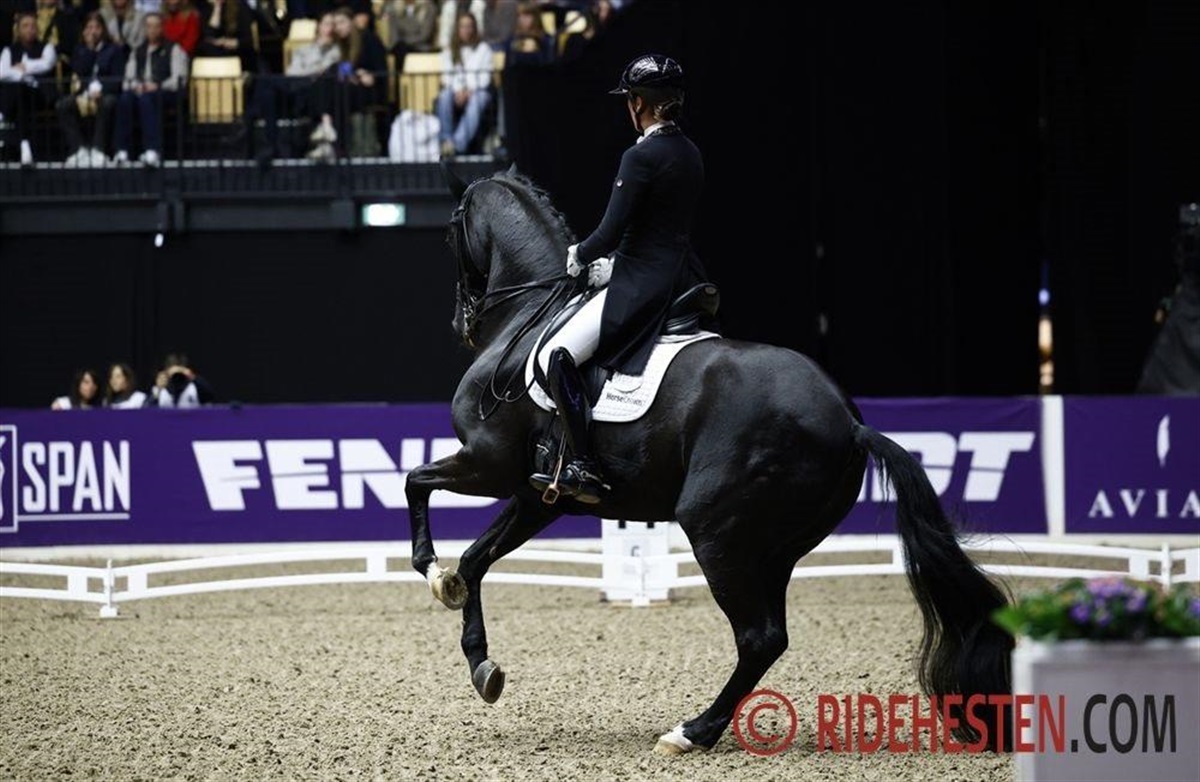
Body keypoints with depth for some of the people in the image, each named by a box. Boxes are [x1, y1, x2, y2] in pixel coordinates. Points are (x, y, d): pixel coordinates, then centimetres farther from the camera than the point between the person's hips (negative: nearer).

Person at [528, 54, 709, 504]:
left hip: (641, 283, -9)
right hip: (683, 277, 9)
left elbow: (611, 232, -17)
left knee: (556, 356, -12)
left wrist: (577, 259, 3)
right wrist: (611, 265, 18)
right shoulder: (691, 155, 10)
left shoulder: (641, 157, -16)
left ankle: (583, 469, -20)